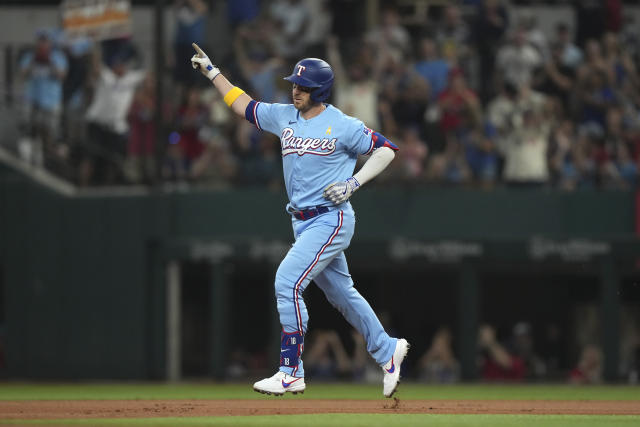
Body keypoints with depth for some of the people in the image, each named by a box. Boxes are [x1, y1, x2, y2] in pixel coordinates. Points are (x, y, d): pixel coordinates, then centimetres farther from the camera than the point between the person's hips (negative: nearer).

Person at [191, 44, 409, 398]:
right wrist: (211, 71, 16)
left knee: (287, 282, -17)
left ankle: (291, 374, -12)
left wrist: (354, 183, -16)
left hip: (330, 220, -7)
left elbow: (386, 149, -6)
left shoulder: (342, 126, -11)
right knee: (340, 293, 16)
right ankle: (387, 351, 32)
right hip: (303, 222, 7)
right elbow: (244, 106, 19)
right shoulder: (284, 116, 7)